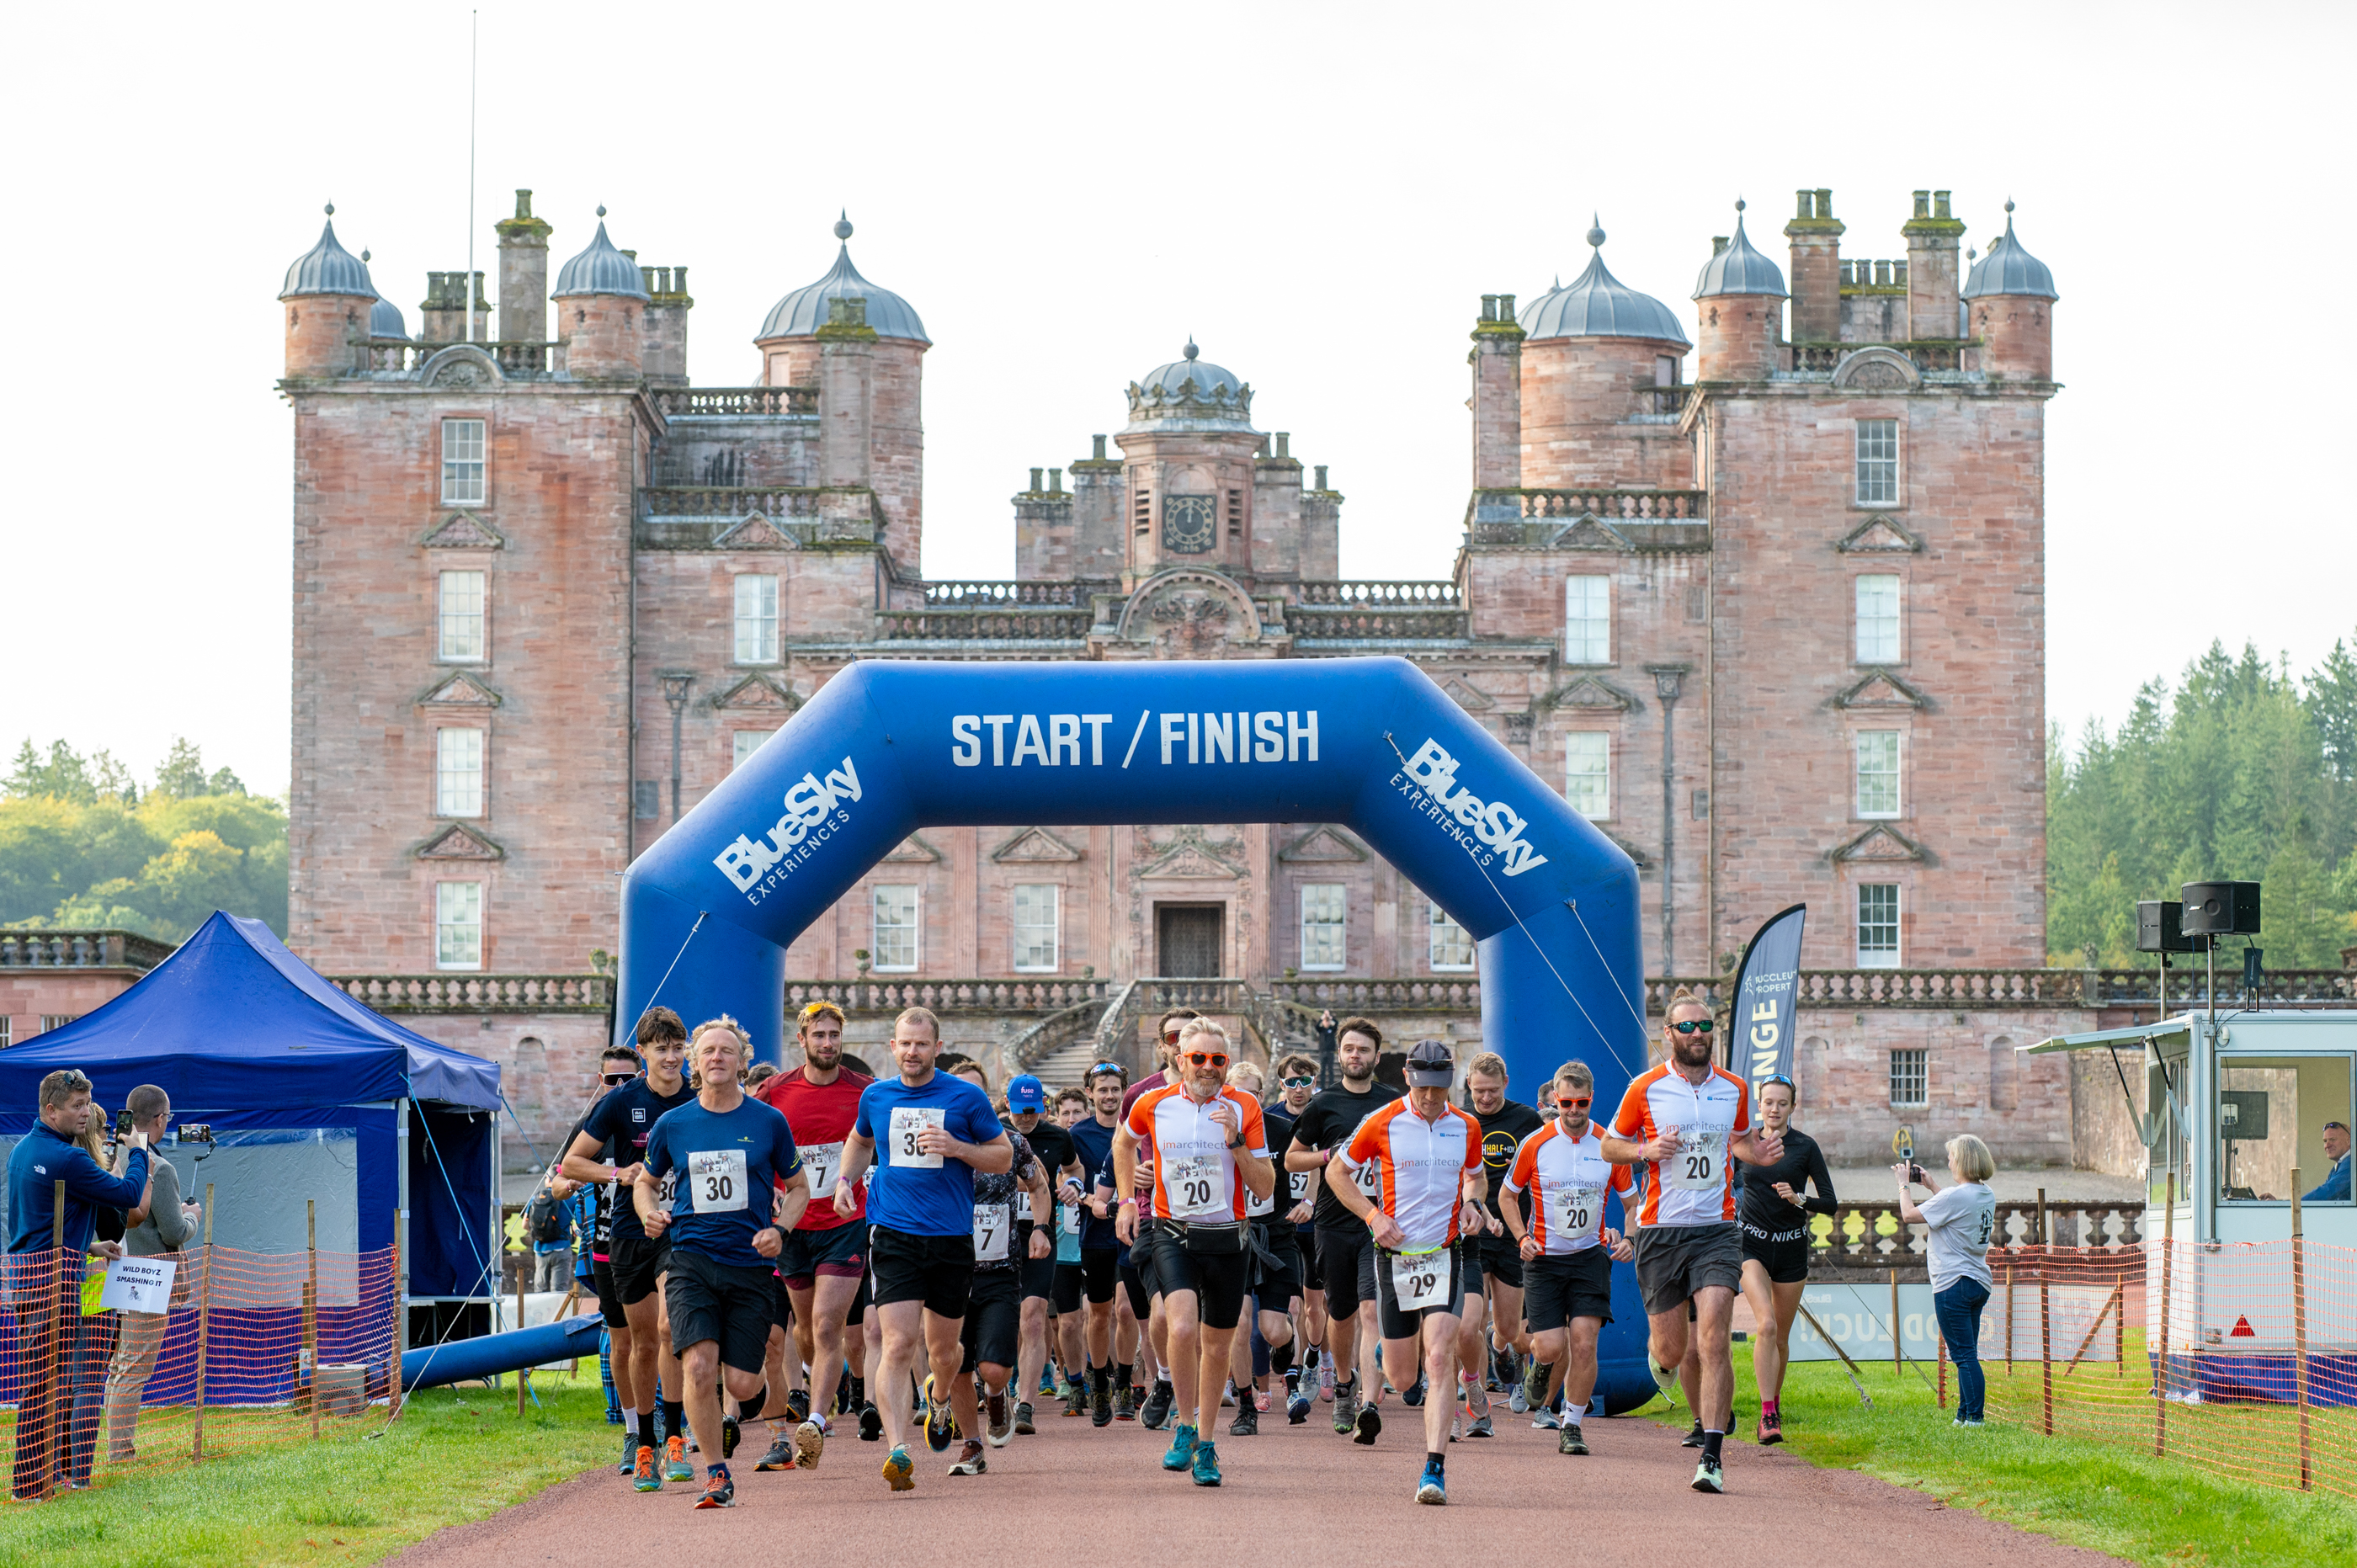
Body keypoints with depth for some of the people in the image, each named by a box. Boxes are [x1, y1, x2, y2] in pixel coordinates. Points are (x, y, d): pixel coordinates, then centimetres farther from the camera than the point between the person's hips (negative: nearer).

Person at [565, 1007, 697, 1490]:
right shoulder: (620, 1102, -4)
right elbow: (571, 1163, -1)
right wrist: (619, 1173, -15)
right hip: (629, 1233, 1)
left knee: (670, 1326, -21)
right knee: (643, 1343, 7)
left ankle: (675, 1437, -14)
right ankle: (643, 1445, 21)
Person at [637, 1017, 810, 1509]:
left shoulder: (768, 1122, 3)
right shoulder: (671, 1125, 5)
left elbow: (798, 1187, 13)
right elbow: (645, 1182, 20)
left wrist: (779, 1230, -5)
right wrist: (649, 1214, -2)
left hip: (751, 1265, 0)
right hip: (690, 1260, 0)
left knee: (741, 1385, -3)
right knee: (699, 1367, -18)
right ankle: (717, 1476, -5)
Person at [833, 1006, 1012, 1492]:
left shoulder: (965, 1097, -1)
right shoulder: (876, 1096, 7)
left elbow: (1004, 1156, 5)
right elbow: (860, 1141, 28)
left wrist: (957, 1148, -12)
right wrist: (845, 1180, 10)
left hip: (952, 1238, 0)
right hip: (893, 1234, 0)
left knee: (944, 1350, 13)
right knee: (899, 1345, -16)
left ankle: (971, 1437, 41)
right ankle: (898, 1451, -25)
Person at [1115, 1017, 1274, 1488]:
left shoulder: (1243, 1108, -3)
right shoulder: (1154, 1105, -1)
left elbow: (1265, 1187, -4)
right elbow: (1124, 1142, 22)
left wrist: (1236, 1142, -18)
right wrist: (1127, 1201, 17)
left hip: (1228, 1241, 1)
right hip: (1174, 1235, -1)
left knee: (1216, 1347, 9)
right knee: (1183, 1328, -24)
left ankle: (1205, 1444, 26)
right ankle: (1186, 1427, -6)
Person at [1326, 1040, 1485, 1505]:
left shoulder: (1467, 1127, 3)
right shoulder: (1382, 1124, -5)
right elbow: (1337, 1173, 6)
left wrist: (1471, 1201, 0)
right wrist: (1373, 1216, -8)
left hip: (1444, 1256, 0)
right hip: (1395, 1255, 0)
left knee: (1439, 1358, -17)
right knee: (1401, 1378, 5)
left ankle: (1435, 1468, -18)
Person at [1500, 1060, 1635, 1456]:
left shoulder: (1609, 1146, -1)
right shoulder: (1535, 1145, -5)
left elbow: (1632, 1201, 11)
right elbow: (1508, 1196, 8)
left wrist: (1628, 1239, -6)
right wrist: (1522, 1238, -6)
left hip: (1590, 1256, 1)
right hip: (1543, 1259, -1)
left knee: (1584, 1341, -12)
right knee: (1550, 1347, -9)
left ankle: (1571, 1424, 2)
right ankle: (1542, 1368, 29)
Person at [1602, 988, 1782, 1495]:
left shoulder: (1734, 1089, 7)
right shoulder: (1645, 1089, -1)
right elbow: (1611, 1145, 9)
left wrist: (1757, 1154, 2)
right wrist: (1647, 1150, -11)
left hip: (1716, 1229, 1)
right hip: (1660, 1231, -1)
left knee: (1713, 1343, -13)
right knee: (1672, 1348, 4)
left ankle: (1712, 1455, -13)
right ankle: (1661, 1356, 44)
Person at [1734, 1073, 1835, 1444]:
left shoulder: (1805, 1146, -2)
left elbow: (1829, 1202, -3)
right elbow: (1730, 1182, 19)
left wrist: (1799, 1199, -19)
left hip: (1791, 1247, 1)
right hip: (1751, 1244, -1)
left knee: (1781, 1337, 10)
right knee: (1766, 1325, -20)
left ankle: (1775, 1399, 35)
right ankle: (1768, 1415, -21)